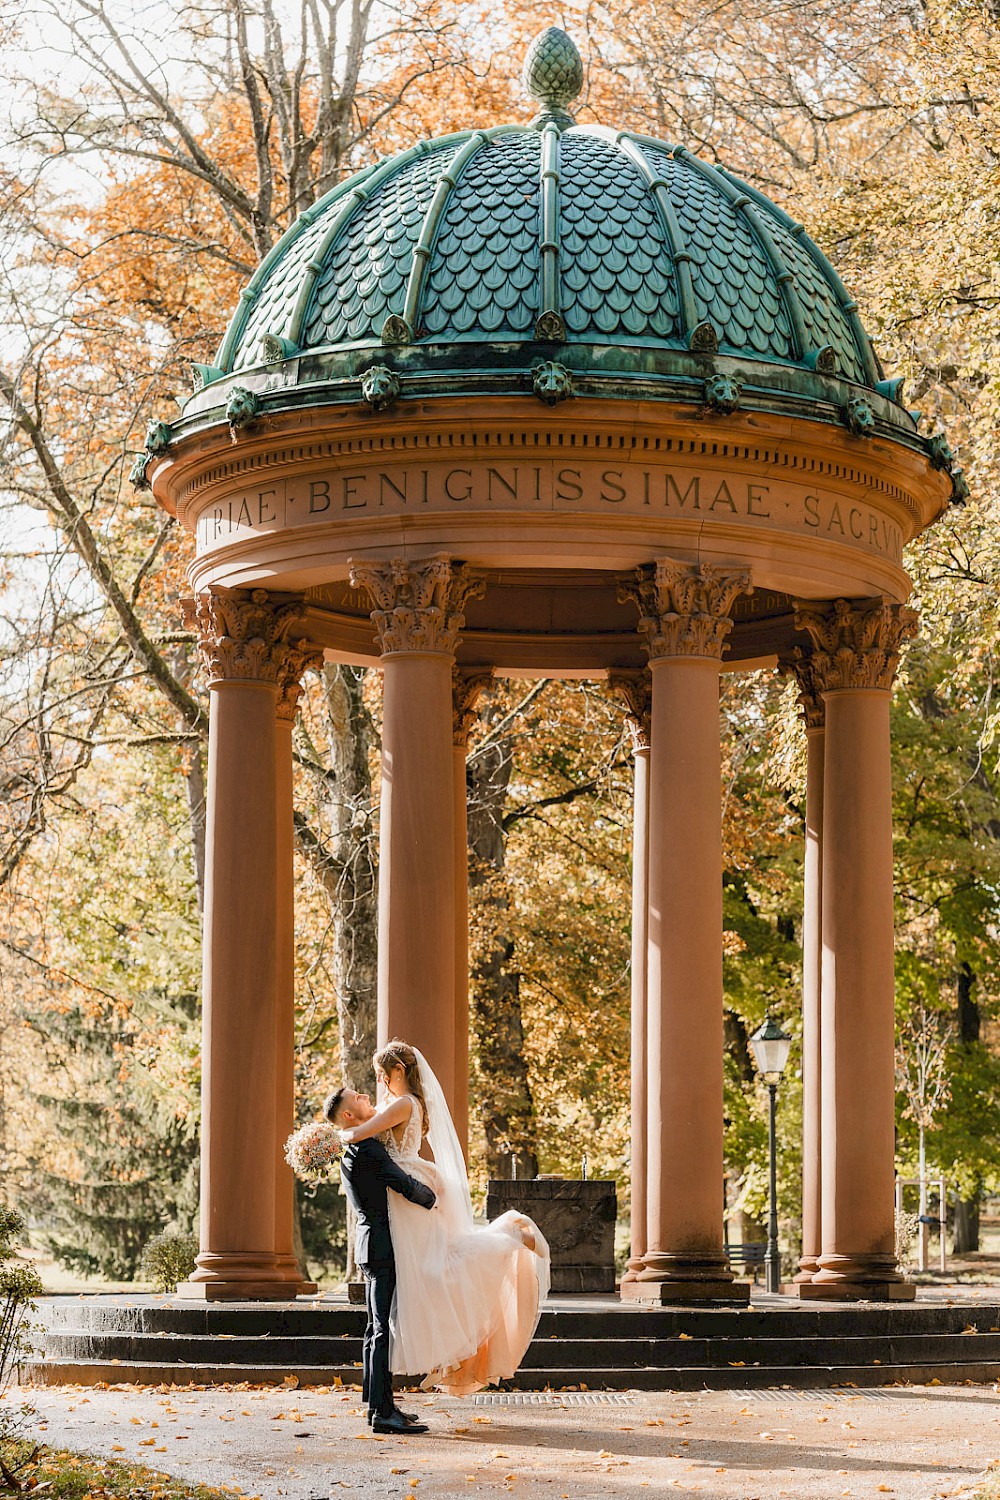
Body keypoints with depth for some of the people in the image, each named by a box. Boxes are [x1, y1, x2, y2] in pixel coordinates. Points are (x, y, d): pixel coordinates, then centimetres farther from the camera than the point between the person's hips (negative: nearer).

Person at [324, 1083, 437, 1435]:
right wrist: (432, 1197, -3)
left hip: (373, 1246, 11)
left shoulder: (353, 1150, 16)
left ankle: (378, 1403, 20)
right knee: (384, 1329, -11)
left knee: (377, 1328, 14)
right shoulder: (366, 1148, -16)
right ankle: (382, 1411, -13)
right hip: (382, 1246, -11)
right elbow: (405, 1185, -21)